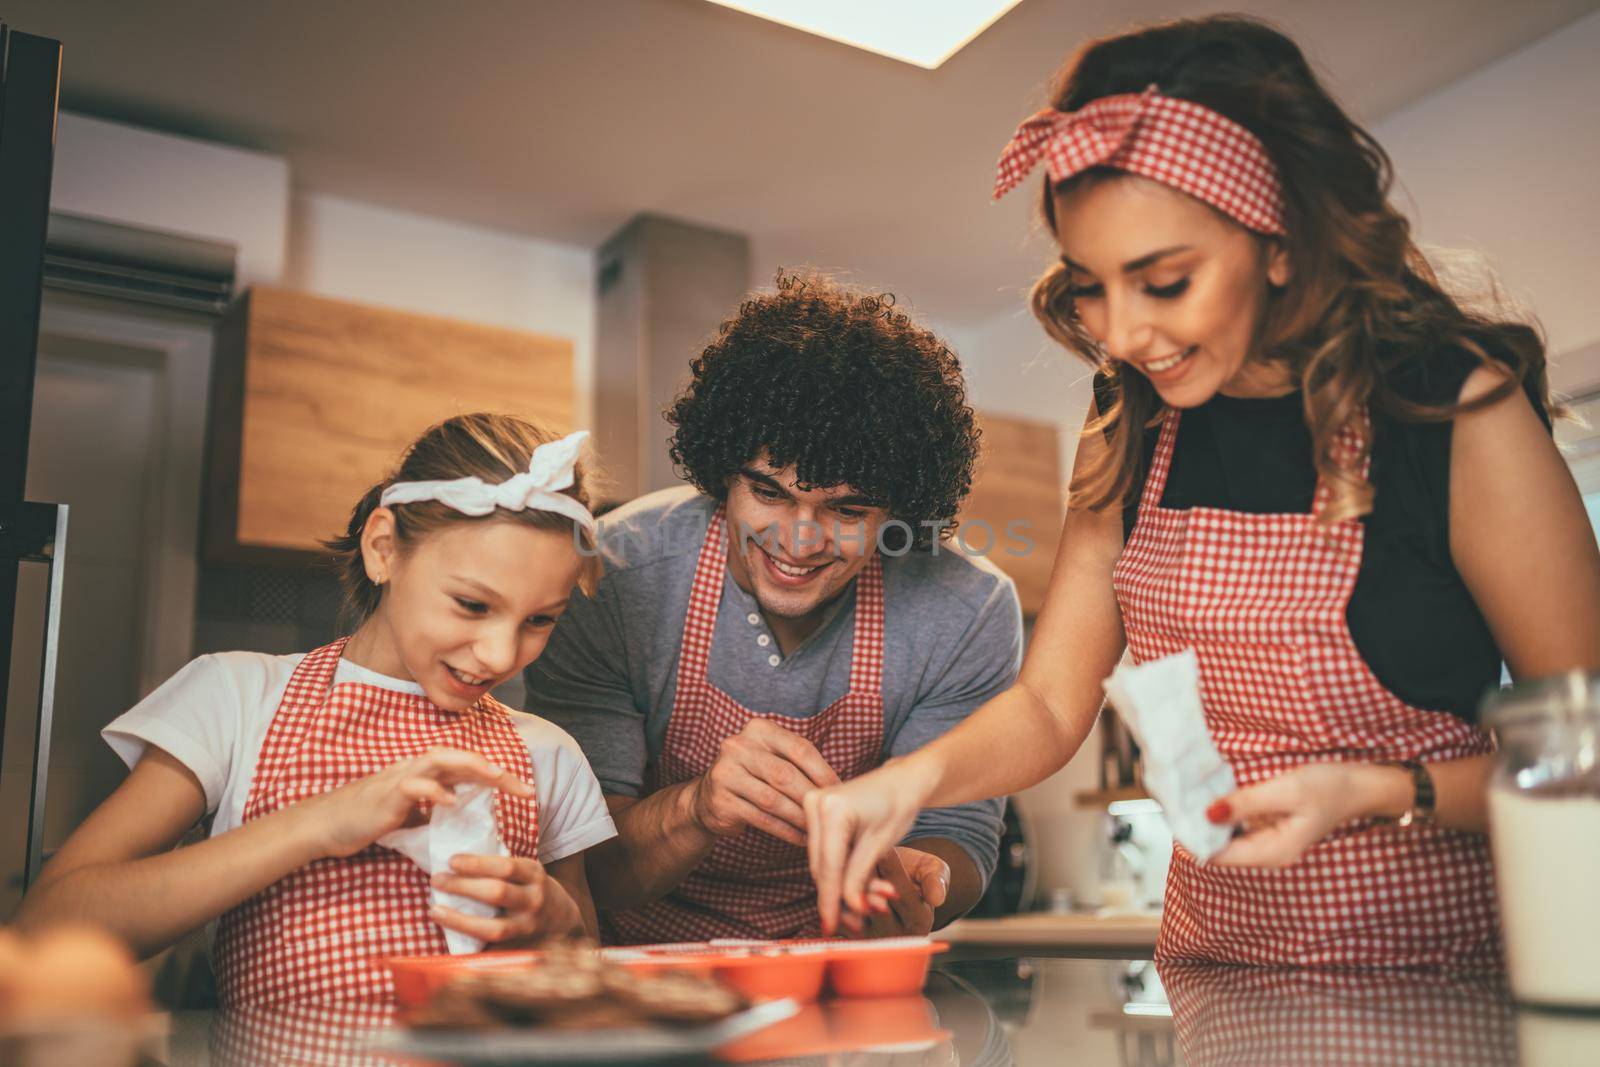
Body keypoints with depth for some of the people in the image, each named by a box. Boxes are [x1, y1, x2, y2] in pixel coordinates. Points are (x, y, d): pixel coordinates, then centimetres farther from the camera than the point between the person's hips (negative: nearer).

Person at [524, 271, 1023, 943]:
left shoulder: (968, 615, -14)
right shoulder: (607, 585, -18)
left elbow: (955, 837, -6)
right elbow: (575, 860, -16)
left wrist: (906, 885, -28)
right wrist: (697, 809, -36)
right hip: (649, 957, -1)